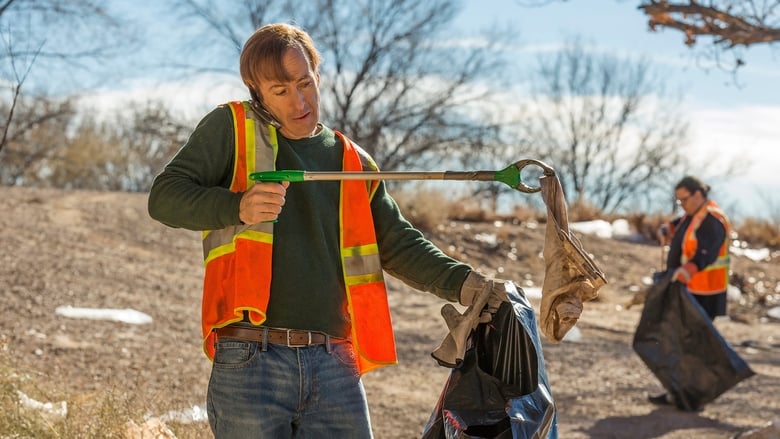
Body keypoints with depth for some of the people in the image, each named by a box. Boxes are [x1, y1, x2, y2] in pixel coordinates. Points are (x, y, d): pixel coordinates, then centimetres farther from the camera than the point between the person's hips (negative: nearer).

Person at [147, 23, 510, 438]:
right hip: (250, 361, -4)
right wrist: (237, 208, -19)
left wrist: (461, 282, 0)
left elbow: (397, 244, 16)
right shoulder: (231, 129, 5)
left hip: (334, 366, 4)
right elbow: (164, 196, -1)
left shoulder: (352, 163, 17)